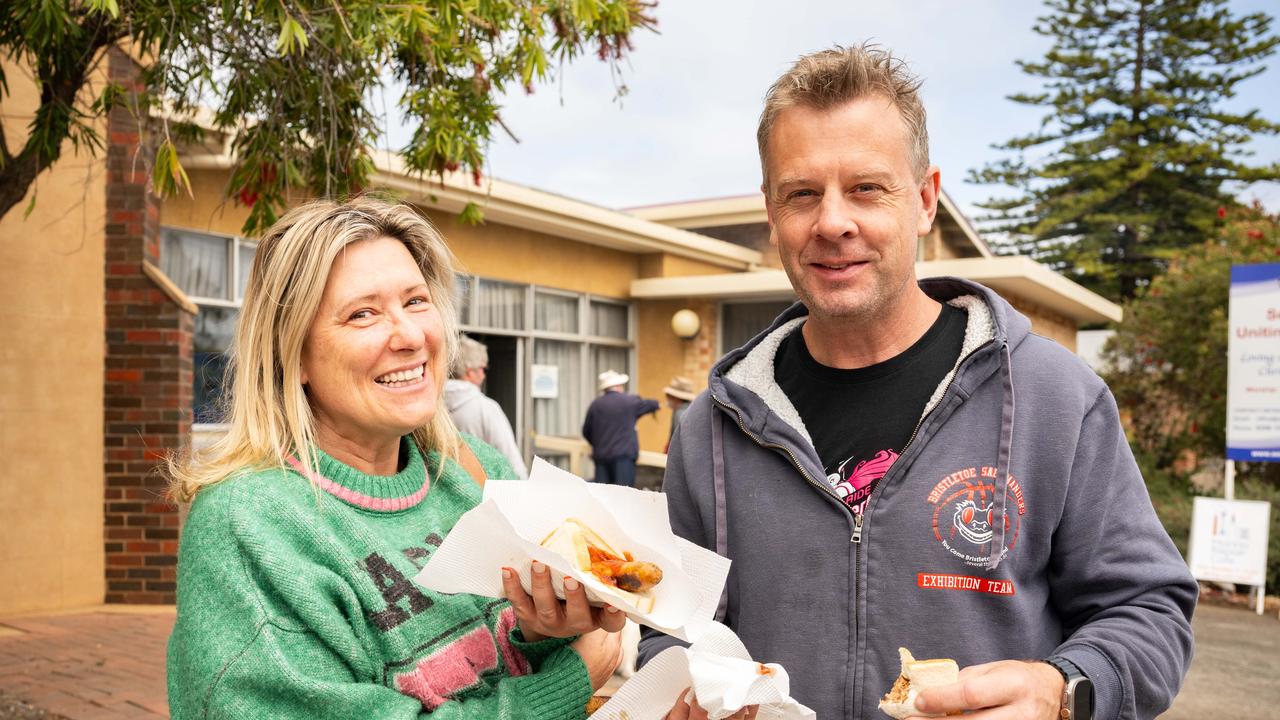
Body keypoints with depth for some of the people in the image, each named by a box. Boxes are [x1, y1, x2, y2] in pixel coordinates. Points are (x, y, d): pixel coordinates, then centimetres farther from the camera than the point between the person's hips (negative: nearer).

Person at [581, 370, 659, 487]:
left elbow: (586, 432, 15)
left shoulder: (595, 404, 8)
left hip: (601, 455, 4)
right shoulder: (630, 401, 1)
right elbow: (649, 405, 20)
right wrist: (656, 404, 44)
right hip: (624, 455, -3)